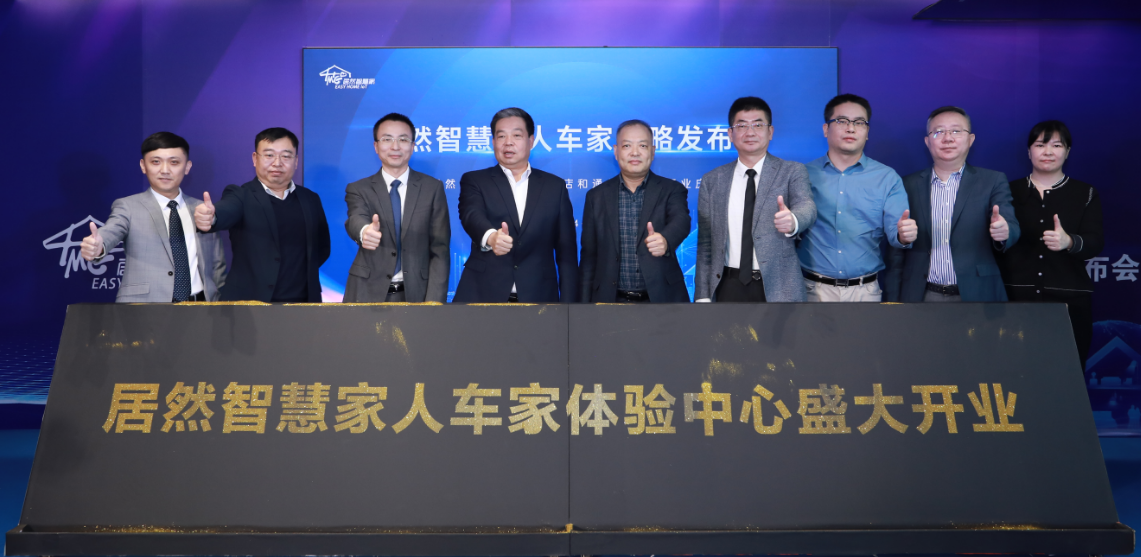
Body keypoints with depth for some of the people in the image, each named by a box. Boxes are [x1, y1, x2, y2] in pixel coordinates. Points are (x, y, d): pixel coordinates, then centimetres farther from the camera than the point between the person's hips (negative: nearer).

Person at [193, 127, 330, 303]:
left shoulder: (311, 200, 10)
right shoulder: (240, 196, -2)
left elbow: (322, 247, 19)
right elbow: (225, 212, -24)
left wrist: (303, 272, 4)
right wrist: (210, 217, -45)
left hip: (301, 302, 3)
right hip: (248, 303, -3)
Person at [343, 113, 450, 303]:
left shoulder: (433, 188, 3)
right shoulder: (358, 189, 2)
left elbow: (440, 248, -1)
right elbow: (356, 220, -19)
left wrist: (435, 300, -12)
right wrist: (365, 231, -42)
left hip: (417, 294, 0)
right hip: (369, 294, 0)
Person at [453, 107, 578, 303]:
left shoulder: (555, 186, 10)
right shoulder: (474, 181, 6)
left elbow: (566, 252, 8)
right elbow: (471, 215, -15)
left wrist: (568, 303, 1)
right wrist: (491, 236, -38)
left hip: (537, 297, 1)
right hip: (483, 296, -1)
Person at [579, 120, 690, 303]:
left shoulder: (671, 190, 0)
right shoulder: (597, 196, 5)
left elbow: (680, 221, -21)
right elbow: (589, 257, 5)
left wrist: (665, 240, -43)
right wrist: (585, 303, 2)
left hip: (661, 297, -1)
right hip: (610, 299, 1)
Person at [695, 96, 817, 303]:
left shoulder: (792, 172, 1)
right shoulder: (712, 181, 7)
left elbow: (807, 207, -18)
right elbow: (705, 244, 8)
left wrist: (792, 220, -41)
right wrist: (703, 296, 2)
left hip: (777, 287, -2)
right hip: (730, 287, 2)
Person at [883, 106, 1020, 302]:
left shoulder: (993, 182, 5)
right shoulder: (909, 185, 6)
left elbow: (1011, 226, -9)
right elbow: (896, 255, 6)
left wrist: (1004, 231, -32)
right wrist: (892, 303, 0)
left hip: (976, 296, 0)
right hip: (920, 296, 1)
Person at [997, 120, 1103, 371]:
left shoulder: (1086, 194, 9)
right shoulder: (1010, 191, 11)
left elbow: (1096, 242, -4)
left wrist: (1069, 242, -24)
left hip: (1068, 301, 0)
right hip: (1017, 297, 0)